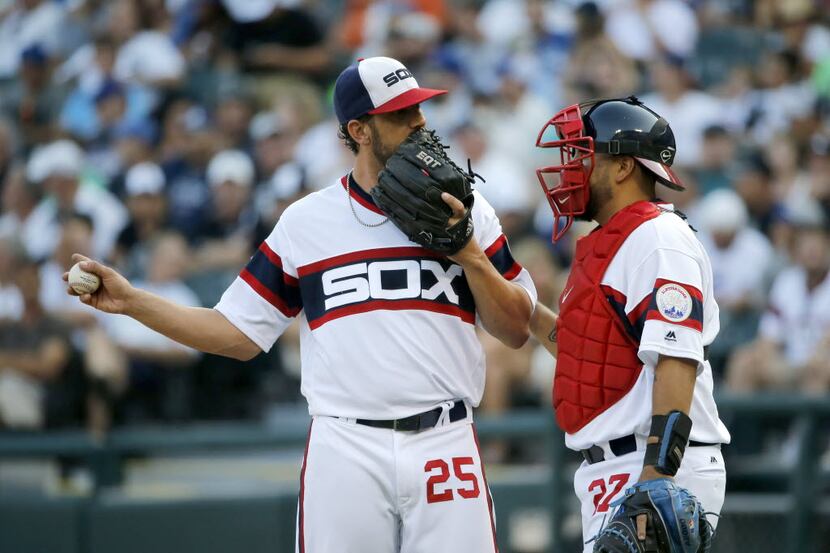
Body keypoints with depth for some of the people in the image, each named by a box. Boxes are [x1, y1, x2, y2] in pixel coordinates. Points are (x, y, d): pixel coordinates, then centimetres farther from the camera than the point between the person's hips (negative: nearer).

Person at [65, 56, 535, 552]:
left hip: (445, 448, 0)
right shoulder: (305, 222, 7)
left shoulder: (467, 213, 7)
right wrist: (130, 300, 0)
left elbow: (517, 332, 6)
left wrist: (471, 256, -8)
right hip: (345, 450, 0)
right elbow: (238, 333, 7)